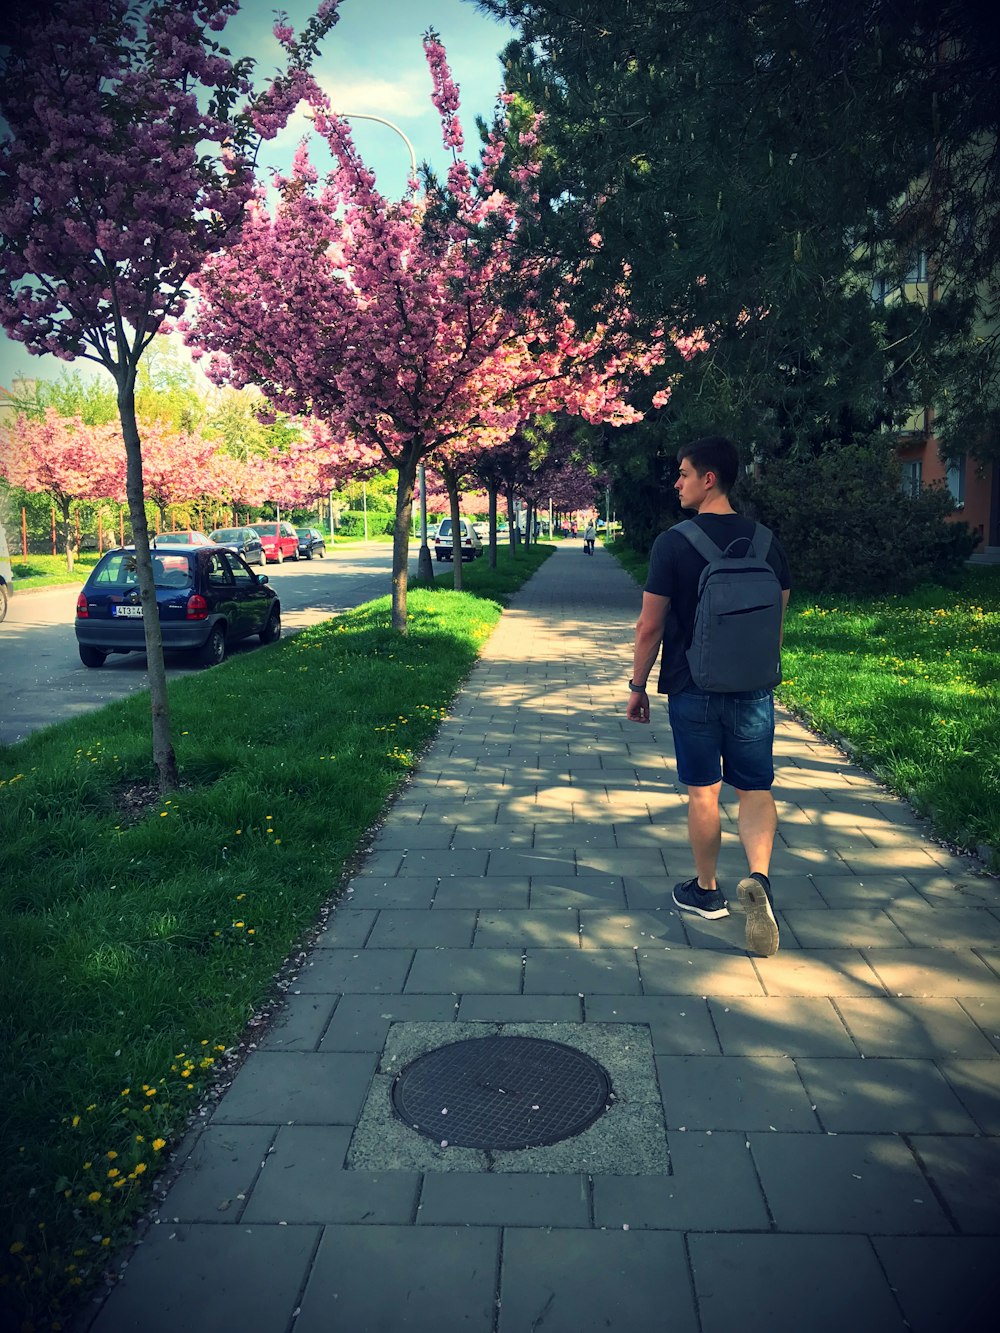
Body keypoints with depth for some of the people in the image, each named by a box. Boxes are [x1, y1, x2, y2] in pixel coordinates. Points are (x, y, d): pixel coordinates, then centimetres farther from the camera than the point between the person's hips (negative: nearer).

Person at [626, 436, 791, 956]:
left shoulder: (672, 543, -11)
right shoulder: (766, 541, 2)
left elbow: (651, 626, -9)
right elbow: (777, 620, 9)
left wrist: (637, 686, 3)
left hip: (693, 689, -2)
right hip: (752, 690, 3)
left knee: (703, 792, 10)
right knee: (755, 789, 9)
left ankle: (706, 891, 24)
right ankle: (758, 877, -12)